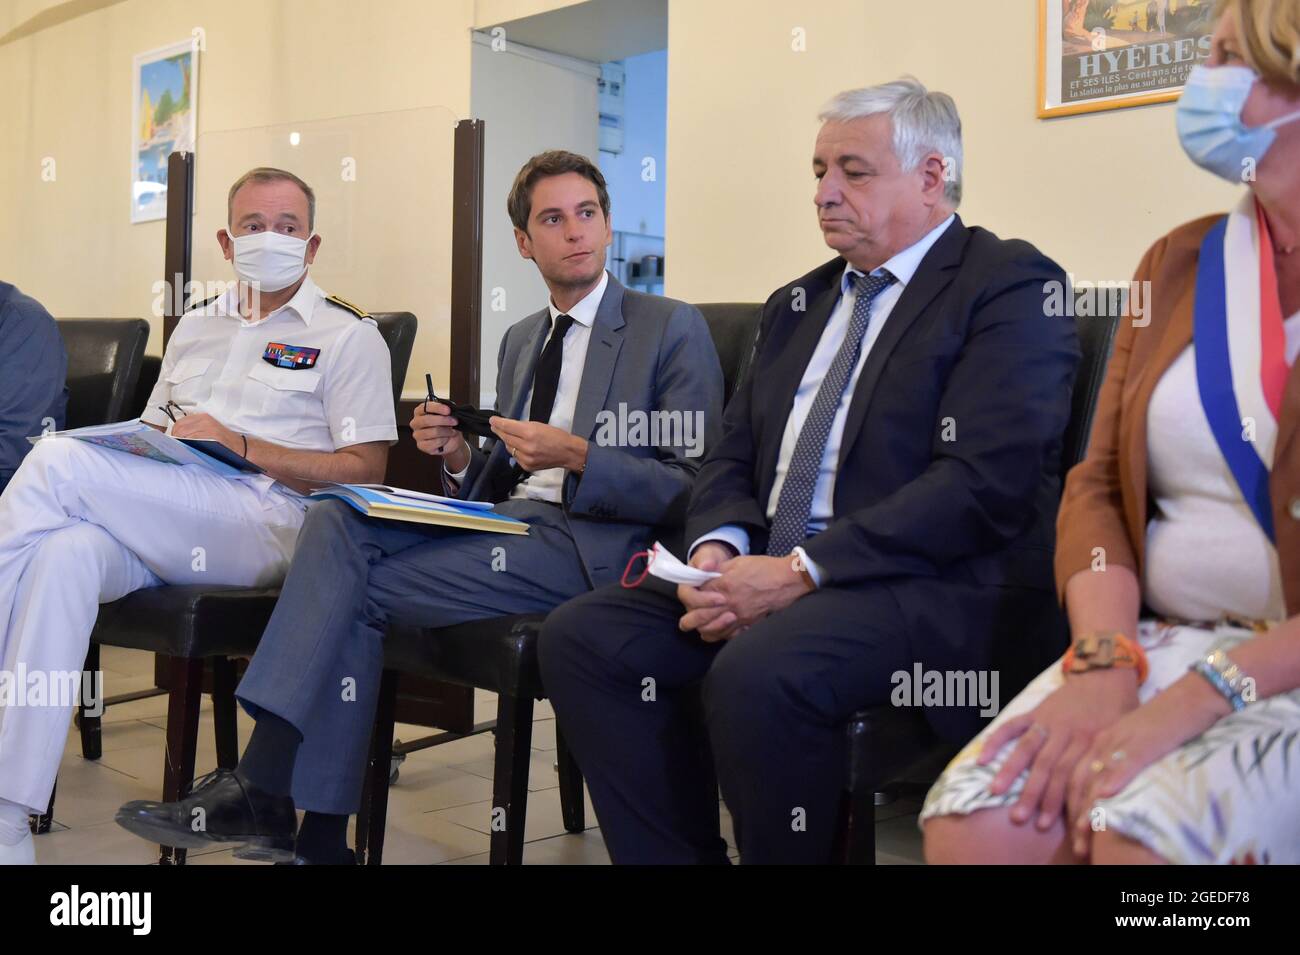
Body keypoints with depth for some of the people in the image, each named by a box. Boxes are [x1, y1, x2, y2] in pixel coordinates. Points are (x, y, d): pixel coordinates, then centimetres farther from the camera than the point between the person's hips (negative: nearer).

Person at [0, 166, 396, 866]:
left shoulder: (347, 337, 11)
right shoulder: (195, 327, 31)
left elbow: (365, 470, 0)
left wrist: (242, 445, -9)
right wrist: (131, 442, 4)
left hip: (268, 525, -5)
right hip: (162, 524, 5)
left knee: (58, 461, -25)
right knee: (68, 552, -32)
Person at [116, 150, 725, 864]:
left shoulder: (672, 329, 2)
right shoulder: (520, 340, 23)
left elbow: (692, 490, -6)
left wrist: (576, 456, -17)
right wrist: (459, 457, 2)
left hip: (584, 546, -6)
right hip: (509, 525, 7)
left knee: (354, 587, -21)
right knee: (335, 522, -19)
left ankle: (262, 790, -12)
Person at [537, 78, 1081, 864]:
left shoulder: (1011, 285, -4)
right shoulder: (798, 304, 21)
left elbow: (984, 483, -16)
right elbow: (734, 459, 18)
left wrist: (801, 571, -19)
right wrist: (720, 548, -5)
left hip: (936, 584, -7)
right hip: (770, 569, 7)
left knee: (757, 673, -34)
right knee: (582, 637, -12)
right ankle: (682, 855, -1)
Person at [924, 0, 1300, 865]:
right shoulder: (1177, 264, 11)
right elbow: (1099, 485, 7)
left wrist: (1207, 691, -21)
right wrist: (1104, 661, -10)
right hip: (1163, 641, 4)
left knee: (1141, 831, -31)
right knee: (973, 823, -20)